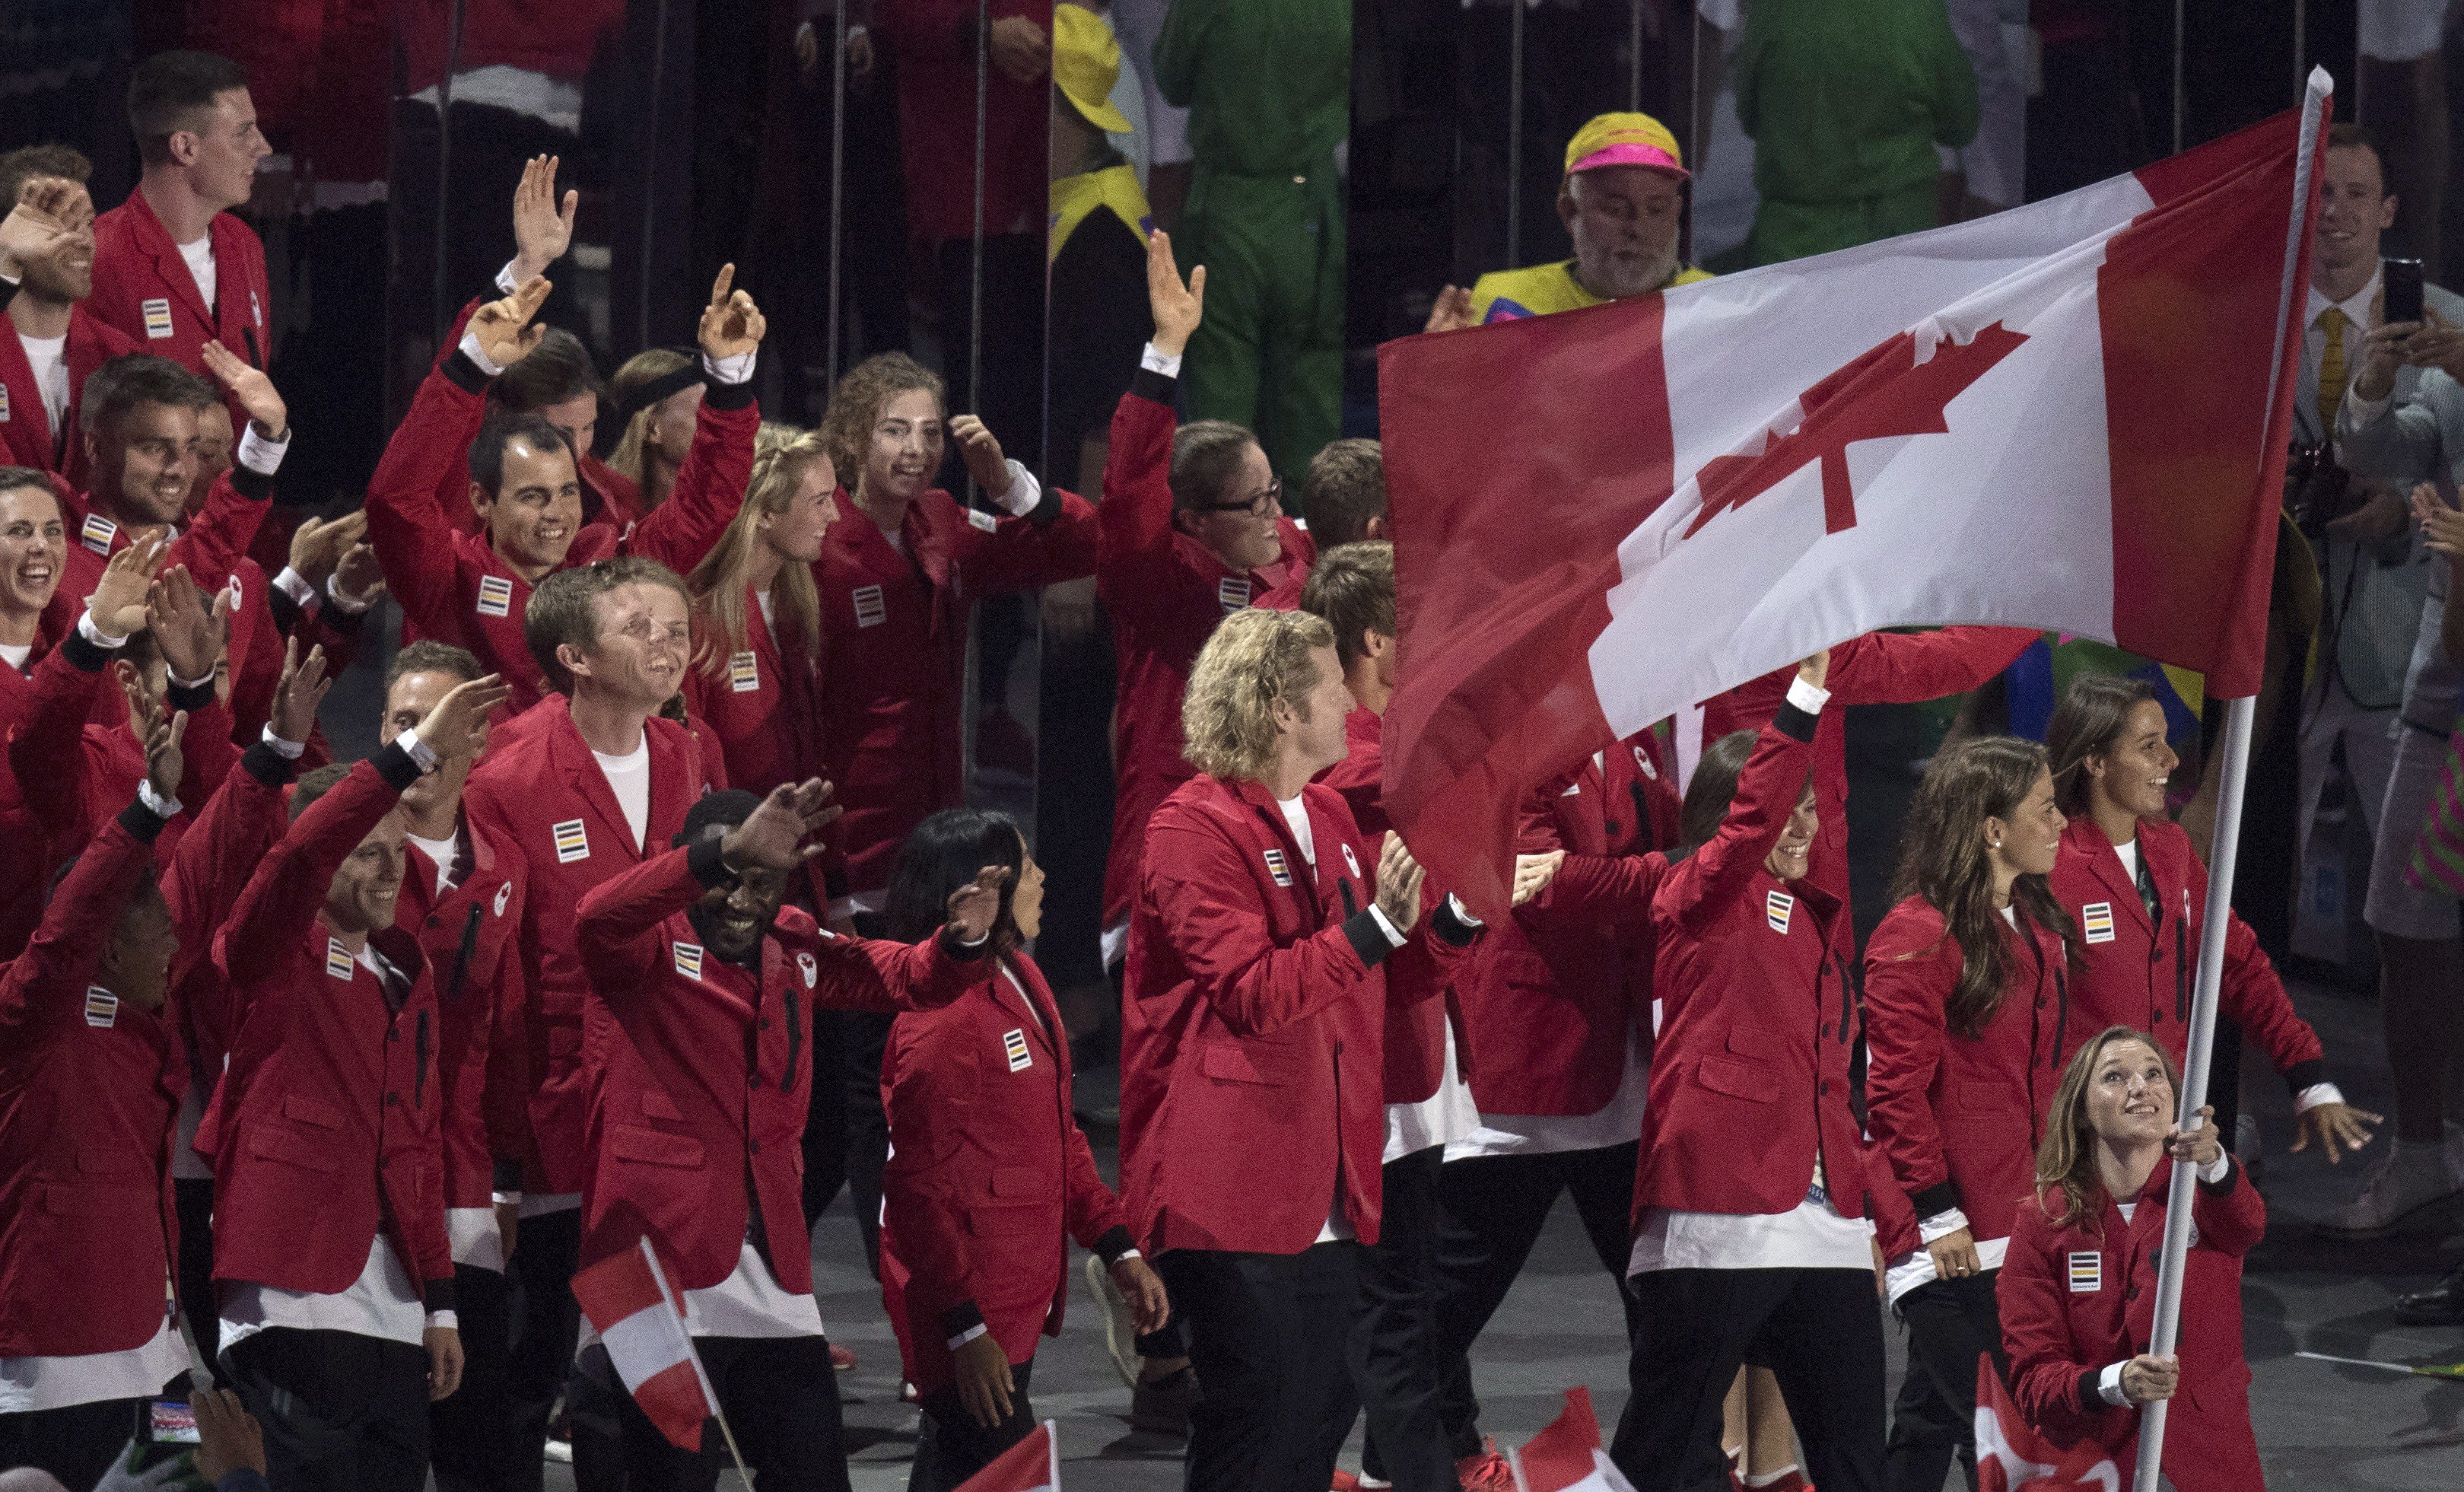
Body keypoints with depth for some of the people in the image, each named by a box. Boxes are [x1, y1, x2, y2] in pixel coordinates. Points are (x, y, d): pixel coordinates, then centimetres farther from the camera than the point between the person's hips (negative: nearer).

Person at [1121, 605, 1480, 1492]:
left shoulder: (1329, 819, 16)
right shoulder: (1195, 829, -11)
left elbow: (1388, 986, 19)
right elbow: (1254, 994, -20)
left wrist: (1455, 917, 3)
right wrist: (1375, 924, -26)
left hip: (1326, 1190, 9)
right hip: (1233, 1191, -9)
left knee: (1318, 1418, 11)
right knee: (1253, 1417, -8)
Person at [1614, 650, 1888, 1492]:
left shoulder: (1816, 919, 19)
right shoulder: (1701, 901, 0)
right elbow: (1751, 817, -20)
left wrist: (1865, 1214, 21)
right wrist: (1807, 689, -27)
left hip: (1825, 1224, 7)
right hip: (1720, 1220, -7)